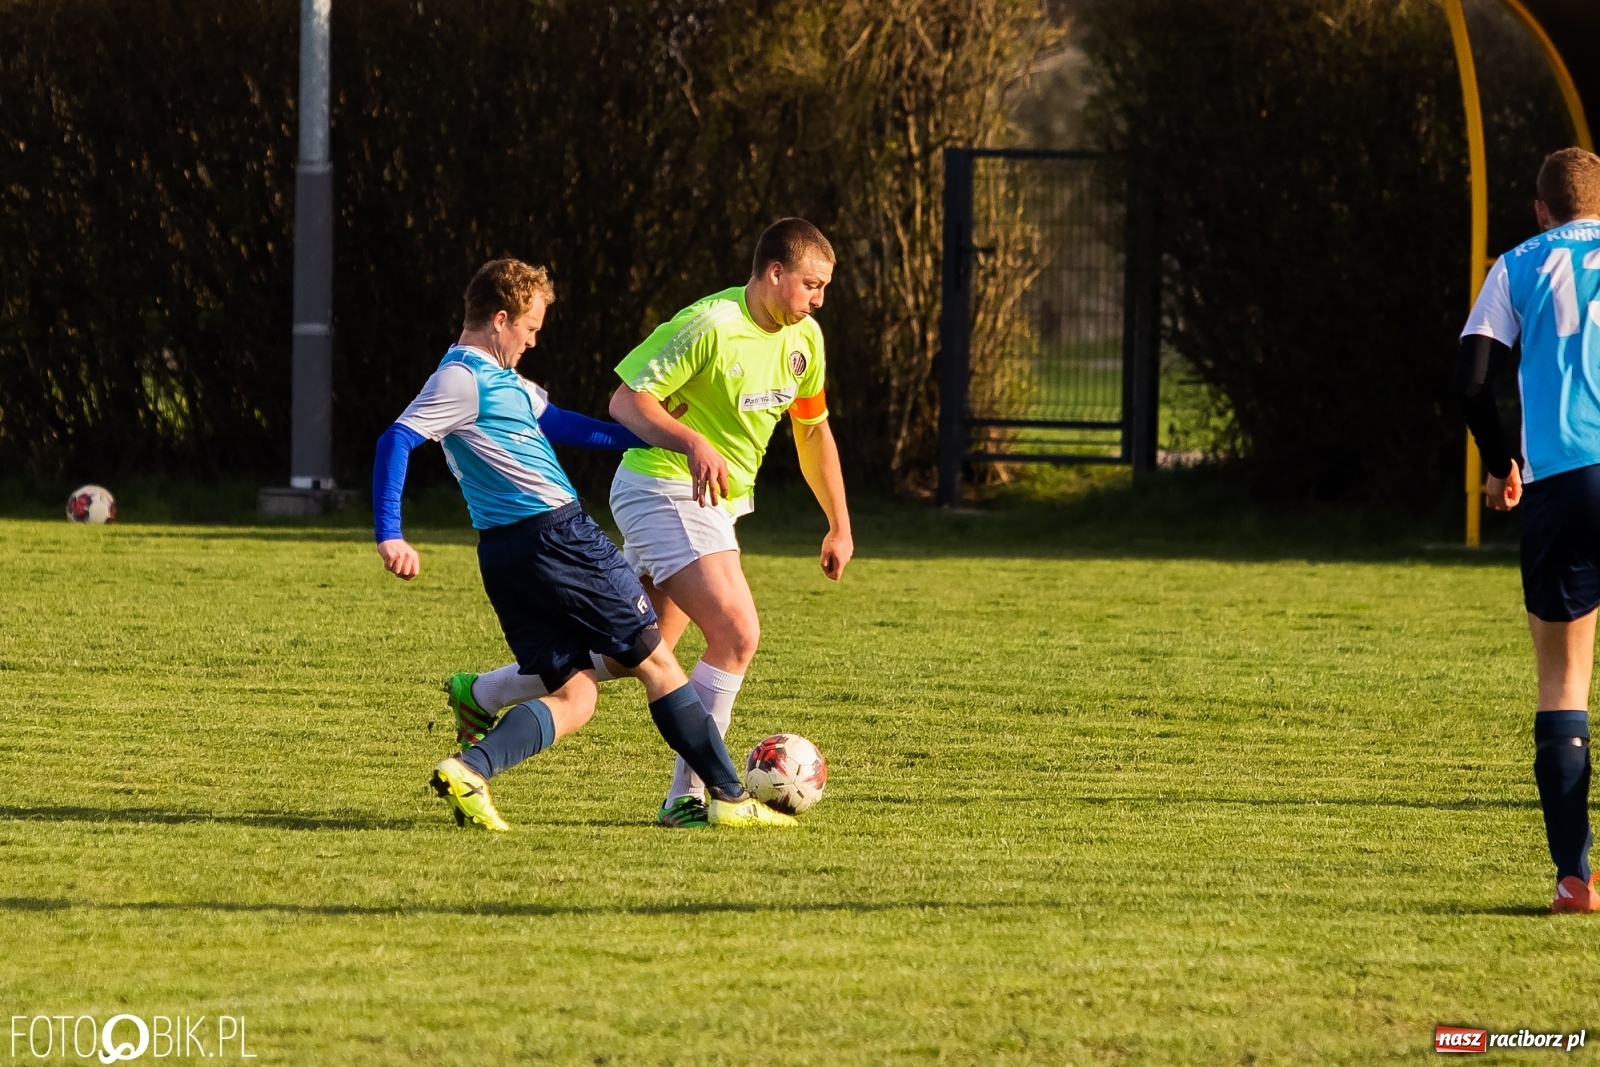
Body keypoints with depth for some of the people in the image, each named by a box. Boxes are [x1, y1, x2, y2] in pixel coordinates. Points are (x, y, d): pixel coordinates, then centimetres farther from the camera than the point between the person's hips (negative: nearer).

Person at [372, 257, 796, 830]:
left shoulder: (498, 377, 19)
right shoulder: (463, 379, -11)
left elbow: (554, 421, 29)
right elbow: (396, 442, -21)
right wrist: (390, 535, -30)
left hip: (504, 554, 10)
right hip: (558, 535, -10)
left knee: (573, 699, 5)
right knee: (655, 660, 3)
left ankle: (469, 771, -16)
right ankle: (731, 797, 8)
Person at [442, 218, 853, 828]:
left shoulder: (804, 339, 6)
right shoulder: (710, 326, -19)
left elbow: (814, 433, 19)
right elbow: (626, 400, -18)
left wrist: (840, 526, 19)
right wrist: (693, 443, -34)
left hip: (715, 502, 9)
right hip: (665, 493, -9)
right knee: (738, 634, -19)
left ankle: (481, 694, 26)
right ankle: (687, 798, -11)